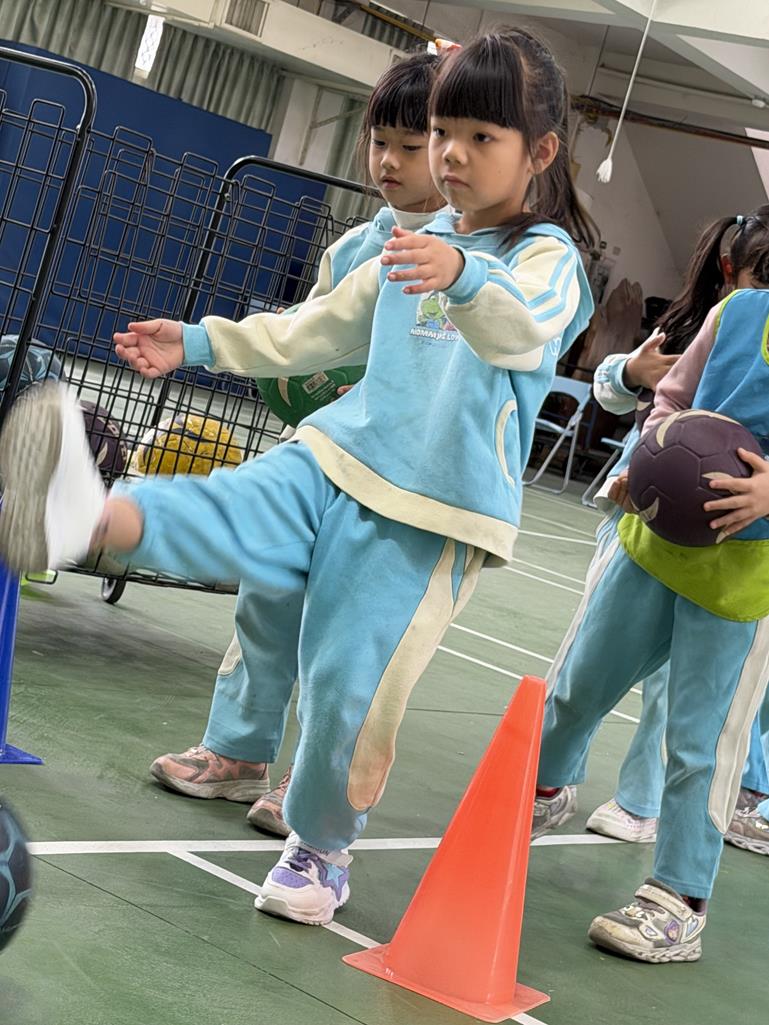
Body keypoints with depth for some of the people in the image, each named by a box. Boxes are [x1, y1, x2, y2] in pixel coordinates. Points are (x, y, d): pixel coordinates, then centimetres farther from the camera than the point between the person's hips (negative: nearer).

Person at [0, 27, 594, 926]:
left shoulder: (547, 256, -3)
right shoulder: (415, 244, 18)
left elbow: (523, 329, -27)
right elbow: (322, 329, 28)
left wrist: (466, 276, -49)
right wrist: (202, 343, 26)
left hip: (434, 510, -5)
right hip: (341, 455, 5)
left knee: (349, 690, -6)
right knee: (232, 515, -26)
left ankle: (320, 849, 18)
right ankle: (85, 517, -54)